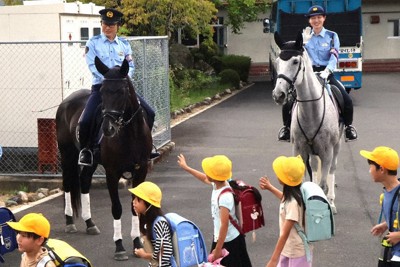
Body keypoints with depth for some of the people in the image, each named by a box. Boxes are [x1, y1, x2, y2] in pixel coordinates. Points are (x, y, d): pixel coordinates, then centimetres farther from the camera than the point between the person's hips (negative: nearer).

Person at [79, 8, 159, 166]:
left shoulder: (124, 44, 12)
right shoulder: (93, 43, 2)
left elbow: (131, 65, 8)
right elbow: (92, 65, -9)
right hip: (101, 86, -3)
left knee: (149, 114, -3)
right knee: (86, 120, -22)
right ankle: (85, 150, 4)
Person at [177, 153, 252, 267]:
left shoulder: (225, 197, -31)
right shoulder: (218, 184, -4)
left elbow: (225, 225, -30)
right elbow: (204, 179, 21)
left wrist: (218, 249, -26)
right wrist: (186, 167, 28)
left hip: (228, 241, -9)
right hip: (222, 237, 9)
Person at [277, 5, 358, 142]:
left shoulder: (332, 36, 4)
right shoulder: (304, 36, 10)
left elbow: (334, 57, -9)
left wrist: (327, 71, -27)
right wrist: (304, 42, -15)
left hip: (326, 73, -1)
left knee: (347, 101, -17)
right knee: (288, 102, -16)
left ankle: (348, 127, 7)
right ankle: (287, 127, 6)